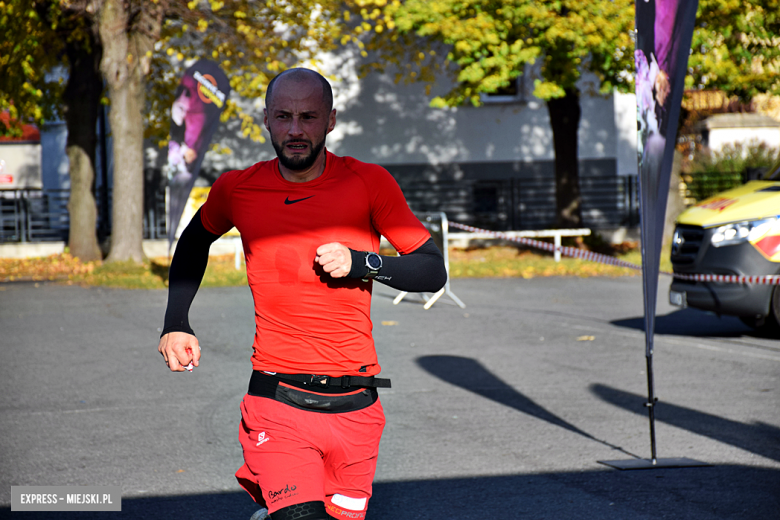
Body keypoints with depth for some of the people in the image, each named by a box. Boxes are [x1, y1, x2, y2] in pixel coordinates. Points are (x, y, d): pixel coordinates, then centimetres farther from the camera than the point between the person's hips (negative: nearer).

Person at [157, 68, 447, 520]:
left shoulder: (369, 183, -2)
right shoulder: (237, 190, 2)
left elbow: (433, 271, 1)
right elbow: (194, 243, 24)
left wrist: (360, 263, -14)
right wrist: (176, 324, 16)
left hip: (355, 408, 1)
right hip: (276, 401, -1)